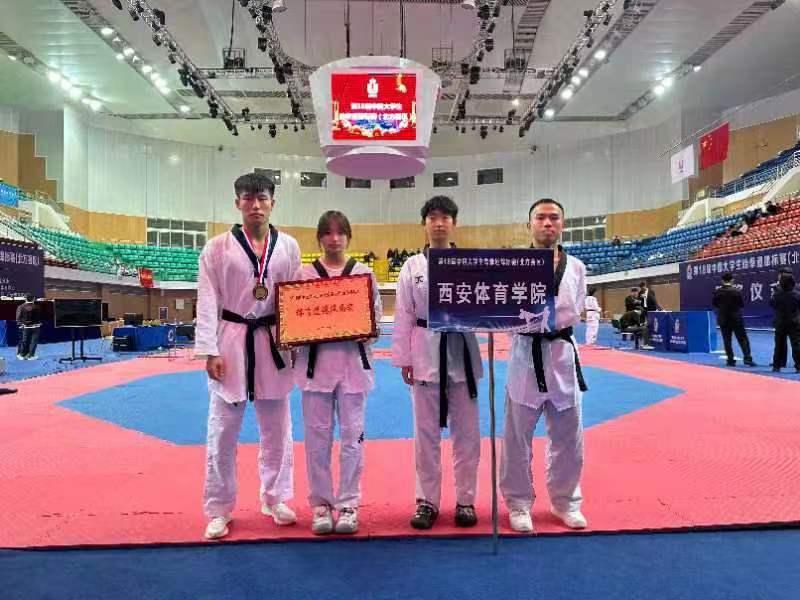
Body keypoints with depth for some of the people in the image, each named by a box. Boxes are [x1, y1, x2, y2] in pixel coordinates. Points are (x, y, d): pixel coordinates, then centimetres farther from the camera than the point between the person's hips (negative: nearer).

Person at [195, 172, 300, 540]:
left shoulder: (288, 247, 3)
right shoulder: (218, 248, -2)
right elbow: (207, 302, -5)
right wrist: (210, 352, -11)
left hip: (273, 343, 2)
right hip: (231, 345, -2)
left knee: (276, 429, 12)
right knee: (223, 431, 6)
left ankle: (275, 499, 31)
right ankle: (219, 509, 22)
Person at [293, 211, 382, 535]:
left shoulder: (363, 272, 4)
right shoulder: (304, 273, 4)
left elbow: (375, 314, 5)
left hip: (352, 359, 0)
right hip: (315, 359, 0)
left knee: (351, 434, 6)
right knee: (317, 435, 6)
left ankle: (348, 504, 21)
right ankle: (321, 503, 23)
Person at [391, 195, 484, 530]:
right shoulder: (412, 266, 4)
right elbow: (403, 316, 3)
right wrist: (403, 359, -1)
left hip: (461, 352, 0)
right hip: (425, 353, 0)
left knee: (466, 432, 8)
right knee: (426, 432, 8)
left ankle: (465, 500, 24)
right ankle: (427, 501, 22)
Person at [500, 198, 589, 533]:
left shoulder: (575, 267, 8)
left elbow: (573, 313, 3)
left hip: (561, 355, 3)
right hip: (525, 355, -2)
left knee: (568, 438, 12)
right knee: (517, 438, 5)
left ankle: (566, 502, 30)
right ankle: (518, 503, 22)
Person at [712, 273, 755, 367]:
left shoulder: (717, 291, -6)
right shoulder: (736, 291, -11)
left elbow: (714, 304, 3)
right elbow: (742, 304, -4)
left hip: (723, 319, 2)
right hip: (736, 319, -1)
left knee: (727, 340, 7)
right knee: (743, 339, 5)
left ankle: (730, 360, 7)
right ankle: (748, 358, -1)